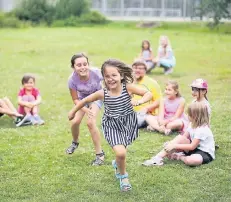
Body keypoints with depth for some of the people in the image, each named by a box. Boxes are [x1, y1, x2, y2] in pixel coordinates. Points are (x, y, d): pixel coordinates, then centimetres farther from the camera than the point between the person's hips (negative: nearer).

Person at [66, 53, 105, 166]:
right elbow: (75, 99, -18)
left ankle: (99, 154, -5)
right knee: (75, 122, -9)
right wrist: (86, 110, -31)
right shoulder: (72, 79, -31)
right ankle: (75, 143, 28)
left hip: (97, 96, -2)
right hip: (83, 98, 2)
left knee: (90, 122, -20)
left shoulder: (96, 73, -37)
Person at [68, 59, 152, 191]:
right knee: (120, 153, -20)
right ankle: (123, 176, 10)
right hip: (112, 125, -1)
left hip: (128, 122, 2)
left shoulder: (128, 88, -17)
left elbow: (149, 94, -15)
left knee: (121, 151, 18)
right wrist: (73, 112, 11)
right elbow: (85, 100, 0)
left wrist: (139, 101, -34)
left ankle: (118, 164, 56)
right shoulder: (102, 93, -16)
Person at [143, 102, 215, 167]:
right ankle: (158, 157, -21)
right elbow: (184, 137, 5)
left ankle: (180, 157, -8)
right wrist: (171, 143, -11)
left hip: (205, 153, -9)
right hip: (195, 148, 9)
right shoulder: (193, 125, 5)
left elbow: (192, 146, -26)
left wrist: (175, 146, -24)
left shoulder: (202, 130, -25)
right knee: (180, 139, -14)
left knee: (192, 160, -42)